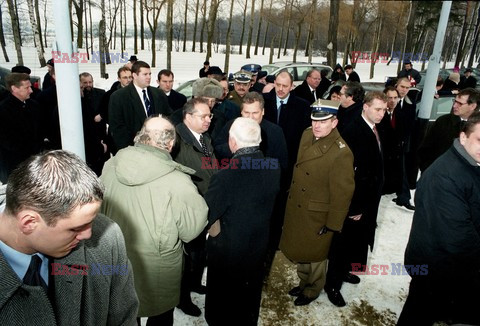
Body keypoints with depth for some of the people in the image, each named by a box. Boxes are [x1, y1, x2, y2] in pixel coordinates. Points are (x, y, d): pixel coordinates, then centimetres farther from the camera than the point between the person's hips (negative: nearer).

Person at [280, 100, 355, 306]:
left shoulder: (341, 152, -26)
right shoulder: (307, 135, -4)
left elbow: (342, 193, -20)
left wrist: (333, 224, -14)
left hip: (317, 214, -7)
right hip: (296, 207, 7)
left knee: (314, 255, 18)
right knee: (299, 250, 24)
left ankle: (312, 290, 44)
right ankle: (304, 282, 50)